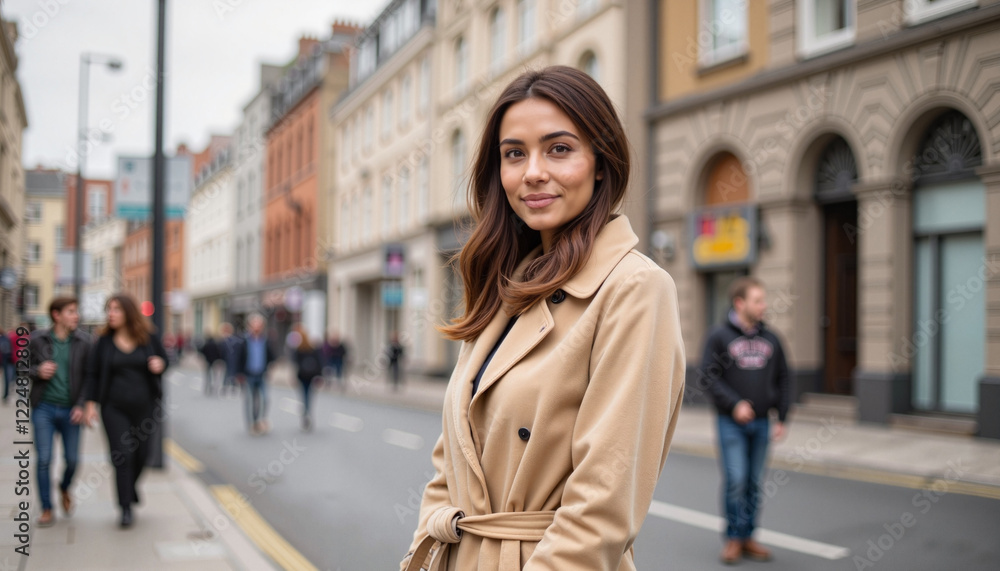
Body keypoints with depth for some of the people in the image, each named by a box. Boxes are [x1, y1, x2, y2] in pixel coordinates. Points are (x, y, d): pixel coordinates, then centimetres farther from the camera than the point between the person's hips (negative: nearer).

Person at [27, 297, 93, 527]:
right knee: (44, 459, -4)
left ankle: (64, 488, 37)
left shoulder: (83, 341, -4)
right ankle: (47, 510, 11)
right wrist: (38, 371, -17)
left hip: (70, 410, 1)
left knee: (72, 459, 4)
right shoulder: (38, 339, -4)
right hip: (44, 407, -1)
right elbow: (25, 368, 6)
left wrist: (82, 405, -9)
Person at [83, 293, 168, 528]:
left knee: (141, 453, 10)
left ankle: (130, 487, 40)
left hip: (144, 406, 1)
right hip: (114, 408, -1)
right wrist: (91, 404, -4)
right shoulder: (104, 340, -2)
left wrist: (159, 364, -13)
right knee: (122, 455, -6)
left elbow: (164, 359, 12)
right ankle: (125, 508, 1)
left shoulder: (149, 337, -1)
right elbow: (93, 373, 2)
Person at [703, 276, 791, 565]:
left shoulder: (770, 338, 7)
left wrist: (782, 418, 6)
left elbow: (783, 380, 12)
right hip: (731, 422, -4)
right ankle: (734, 538, 6)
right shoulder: (719, 335, -4)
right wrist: (734, 404, -18)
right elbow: (710, 375, -9)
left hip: (761, 422, 4)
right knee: (735, 480, -7)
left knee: (754, 482, 8)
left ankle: (748, 537, 18)